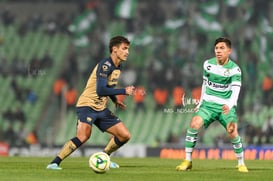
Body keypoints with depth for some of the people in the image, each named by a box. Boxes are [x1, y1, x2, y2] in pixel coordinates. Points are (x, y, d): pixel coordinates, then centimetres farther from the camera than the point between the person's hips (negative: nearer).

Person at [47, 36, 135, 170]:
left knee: (125, 135, 3)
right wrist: (124, 91, -25)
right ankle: (54, 163, -23)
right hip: (87, 105, -9)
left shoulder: (118, 67, 11)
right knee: (83, 137, -31)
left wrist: (115, 100, 15)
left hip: (101, 108, 9)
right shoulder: (105, 65, -18)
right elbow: (100, 90, -29)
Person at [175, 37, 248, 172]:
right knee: (194, 124, -21)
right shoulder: (208, 64, 1)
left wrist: (229, 105, -40)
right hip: (208, 104, 2)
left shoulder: (234, 69, -10)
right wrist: (201, 103, 17)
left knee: (233, 133, -19)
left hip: (226, 106, -2)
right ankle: (187, 161, -12)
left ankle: (241, 164, 4)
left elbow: (236, 90, -22)